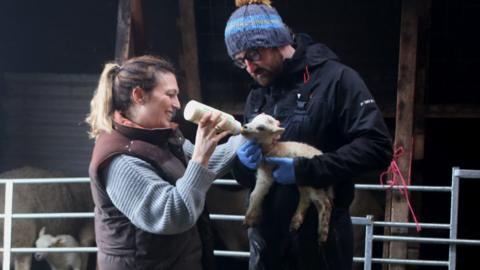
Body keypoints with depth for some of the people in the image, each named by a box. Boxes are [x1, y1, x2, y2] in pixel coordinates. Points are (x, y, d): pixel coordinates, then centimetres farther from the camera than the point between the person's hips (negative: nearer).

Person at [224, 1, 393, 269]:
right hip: (266, 239, 5)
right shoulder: (256, 97, 12)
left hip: (319, 238, -5)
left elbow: (378, 147, -17)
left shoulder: (335, 78, -7)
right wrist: (243, 163, -8)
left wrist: (304, 170, -21)